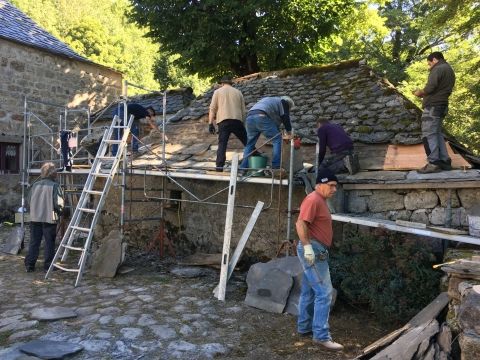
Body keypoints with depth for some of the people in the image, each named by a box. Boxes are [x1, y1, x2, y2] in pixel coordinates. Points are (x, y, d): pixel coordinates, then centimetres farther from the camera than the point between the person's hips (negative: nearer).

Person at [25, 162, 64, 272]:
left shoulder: (35, 185, 3)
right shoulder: (55, 186, -11)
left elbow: (29, 200, 11)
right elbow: (58, 203, -14)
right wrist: (59, 212, 6)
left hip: (35, 217, 4)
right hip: (49, 218, -4)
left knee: (34, 242, 11)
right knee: (49, 243, 6)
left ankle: (29, 264, 14)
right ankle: (48, 265, 11)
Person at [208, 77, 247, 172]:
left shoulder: (217, 91, 13)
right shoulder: (238, 92, 21)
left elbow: (212, 109, 3)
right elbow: (243, 110, 18)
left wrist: (211, 123, 2)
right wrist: (243, 123, 23)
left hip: (223, 121, -2)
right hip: (237, 120, 2)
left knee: (222, 144, -3)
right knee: (247, 141, 12)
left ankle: (219, 166, -11)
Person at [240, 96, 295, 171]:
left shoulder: (270, 100, 42)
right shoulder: (284, 102, 20)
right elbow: (285, 118, 9)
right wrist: (289, 134, 17)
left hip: (250, 116, 8)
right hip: (261, 117, -8)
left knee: (249, 144, 16)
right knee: (277, 140, 0)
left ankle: (243, 167, 11)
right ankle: (276, 167, -5)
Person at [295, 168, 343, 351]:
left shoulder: (321, 200, 17)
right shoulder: (313, 199, -15)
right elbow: (301, 224, -24)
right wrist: (307, 247, -28)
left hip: (317, 251, 11)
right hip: (313, 250, -11)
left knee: (309, 291, 16)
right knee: (324, 293, -9)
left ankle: (304, 327, 26)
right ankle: (321, 336, -4)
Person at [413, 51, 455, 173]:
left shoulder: (438, 69, -8)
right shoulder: (449, 70, 22)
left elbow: (430, 87, -20)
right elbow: (442, 90, 20)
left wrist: (420, 92, -2)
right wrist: (425, 95, 14)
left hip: (433, 106, -10)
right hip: (442, 105, 10)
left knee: (428, 134, -9)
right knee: (437, 133, 14)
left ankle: (434, 163, -11)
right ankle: (444, 161, 13)